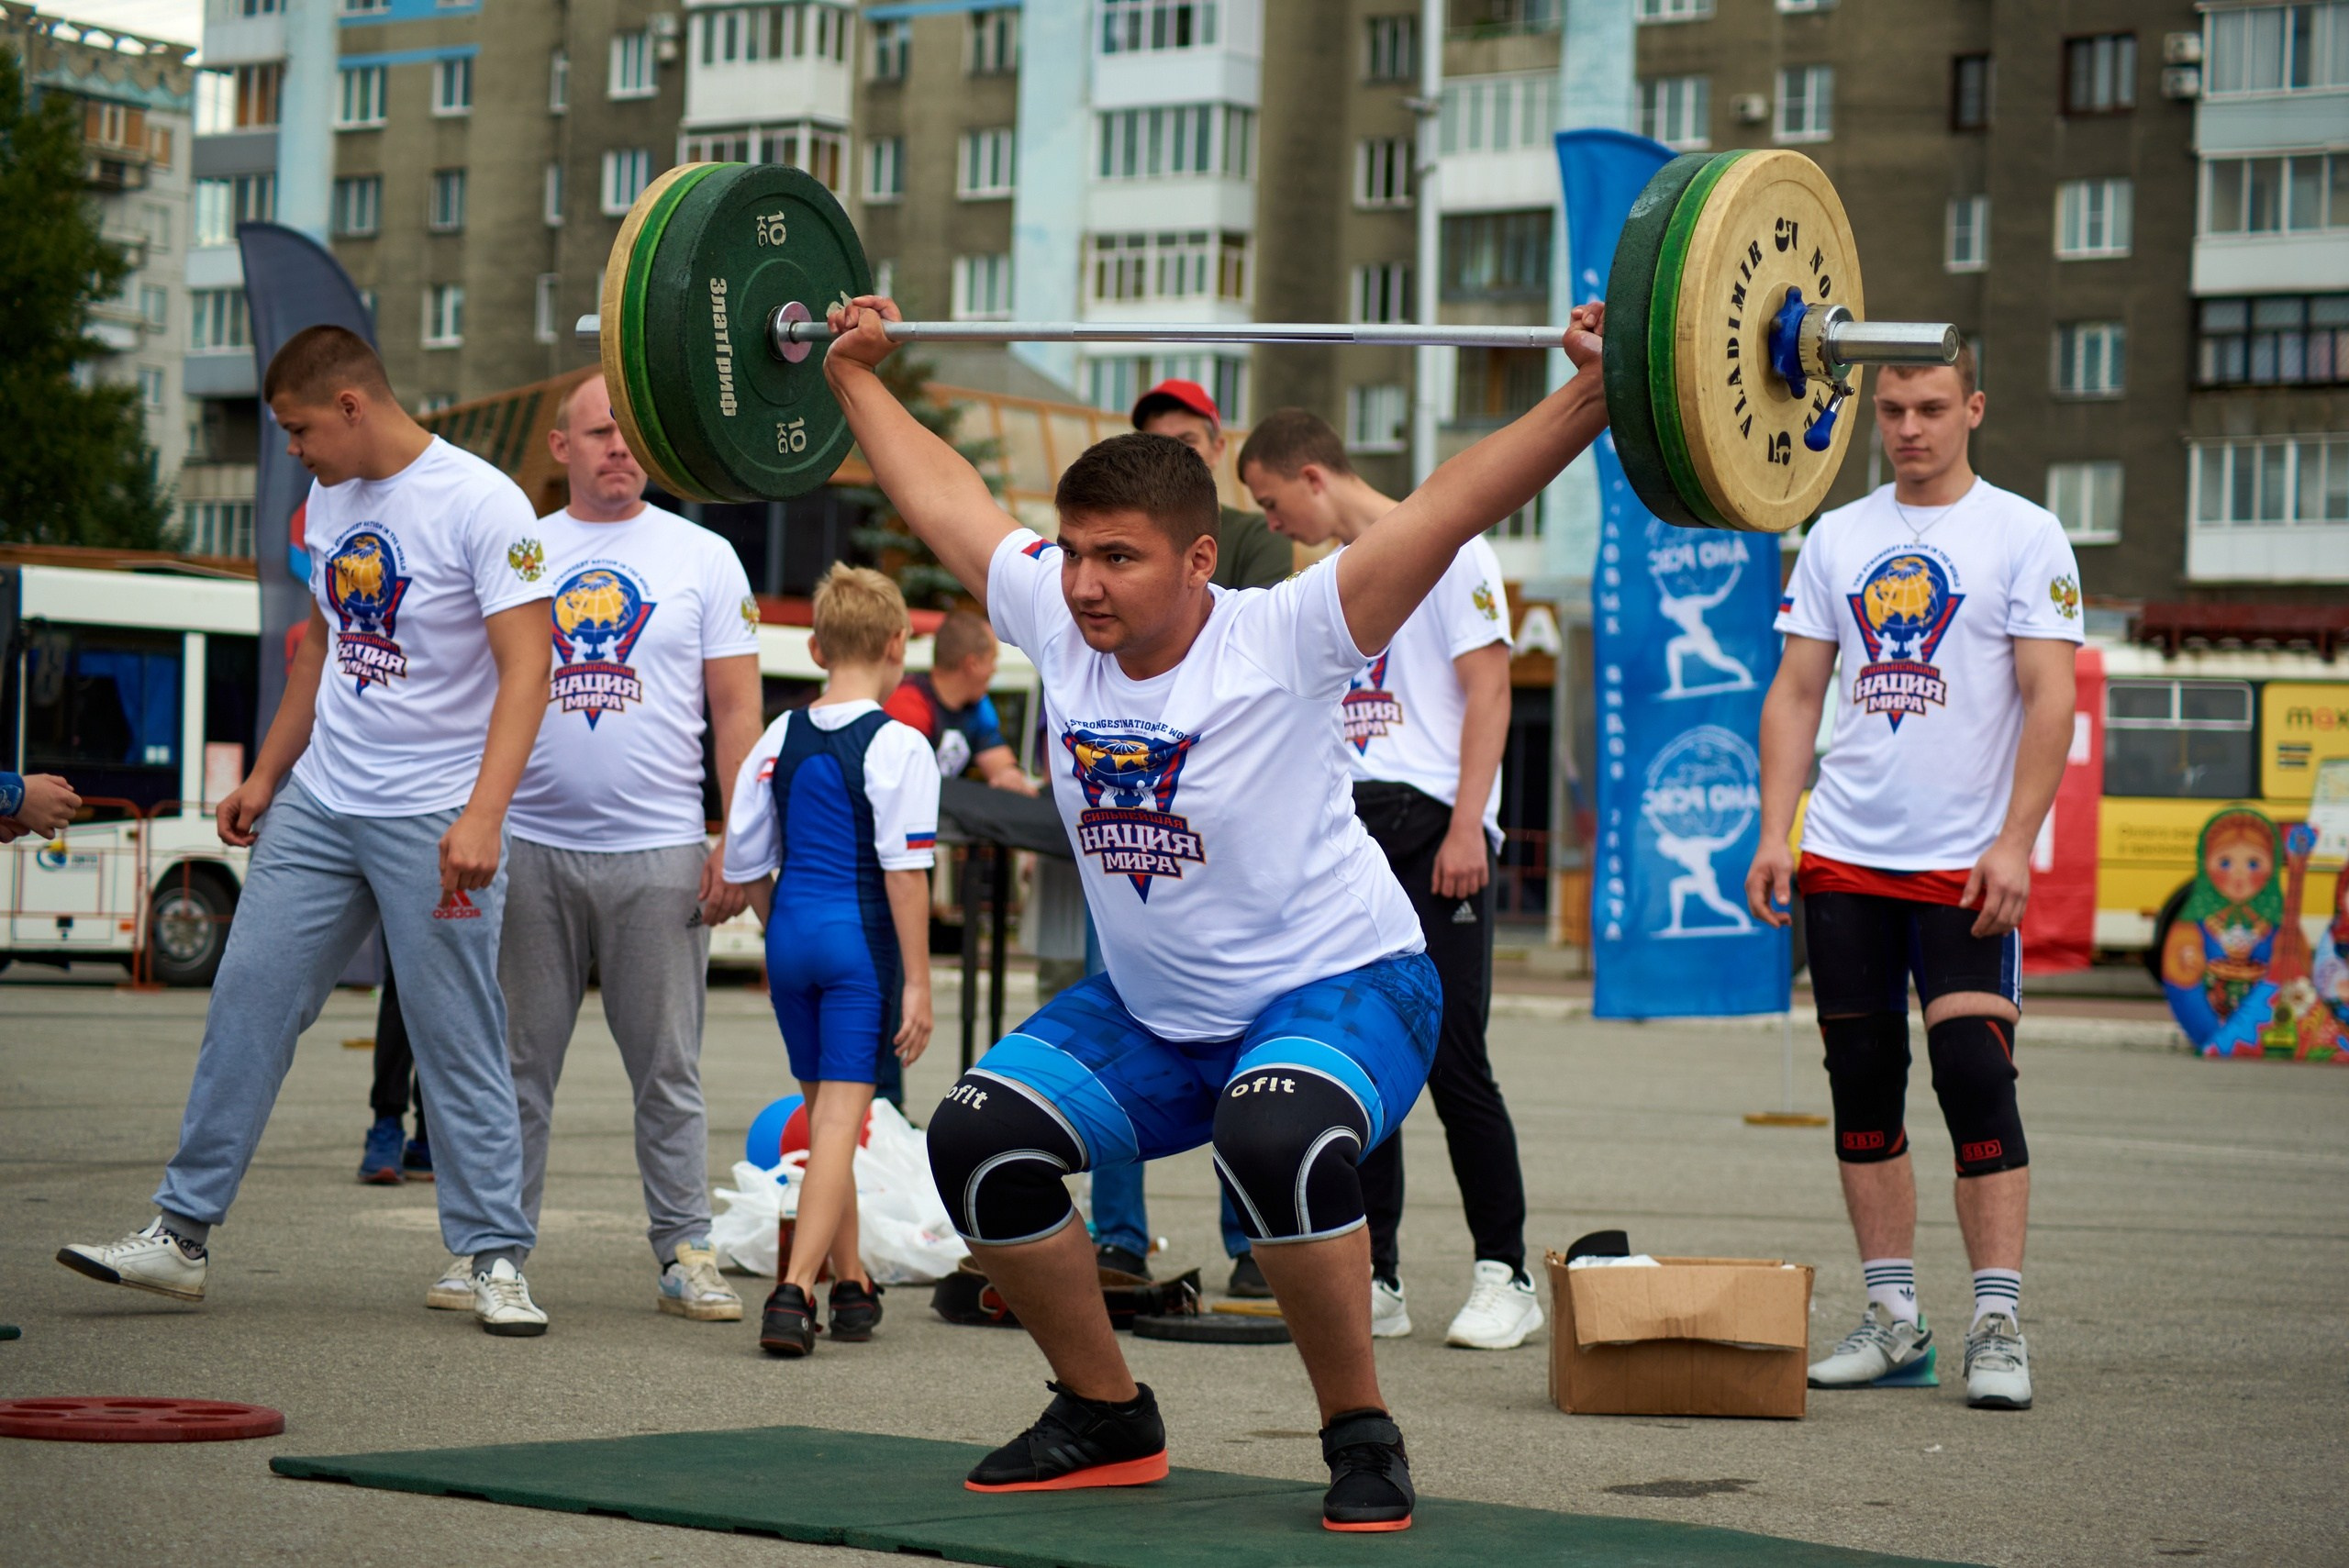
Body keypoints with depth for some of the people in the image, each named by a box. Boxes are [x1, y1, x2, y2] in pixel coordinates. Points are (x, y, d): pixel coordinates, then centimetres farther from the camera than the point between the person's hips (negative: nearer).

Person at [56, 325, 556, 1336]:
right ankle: (182, 1234, 9)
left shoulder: (482, 506, -14)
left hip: (433, 821, -7)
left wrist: (482, 815, -30)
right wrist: (266, 773, 19)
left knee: (459, 1039, -3)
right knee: (247, 1001, 4)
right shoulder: (330, 498, 10)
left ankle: (496, 1259, 6)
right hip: (318, 801, 7)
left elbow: (525, 671, -20)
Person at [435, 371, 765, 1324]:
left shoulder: (702, 558, 6)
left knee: (667, 1069, 2)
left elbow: (737, 711, 4)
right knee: (516, 1063, 5)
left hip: (657, 852, -1)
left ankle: (684, 1254, 7)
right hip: (530, 845, 1)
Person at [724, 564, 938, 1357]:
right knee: (840, 1121, -5)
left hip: (791, 935, 5)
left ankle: (851, 1285, 28)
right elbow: (904, 873, -14)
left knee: (823, 1114, 17)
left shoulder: (779, 740, 6)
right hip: (862, 940, -5)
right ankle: (794, 1289, -17)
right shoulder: (898, 747, -10)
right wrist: (918, 983, -10)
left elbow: (745, 864, 9)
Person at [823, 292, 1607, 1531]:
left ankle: (1362, 1439, -16)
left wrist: (1596, 393, -39)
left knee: (1273, 1140, -37)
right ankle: (1107, 1422, 9)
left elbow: (1456, 503, -31)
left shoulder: (1280, 642, -22)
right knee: (978, 1139, -10)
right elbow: (943, 496, 7)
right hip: (1149, 1011, 7)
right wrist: (854, 374, 15)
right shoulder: (1057, 626, -8)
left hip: (1337, 988, -6)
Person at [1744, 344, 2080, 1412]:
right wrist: (1774, 833, 2)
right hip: (1845, 859, 5)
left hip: (1965, 862, -4)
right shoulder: (1837, 537, 12)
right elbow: (1796, 694, 12)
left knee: (1974, 1078, -11)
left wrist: (2014, 843, -15)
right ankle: (1894, 1318, 13)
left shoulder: (2024, 536, -1)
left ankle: (1997, 1324, -6)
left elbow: (2050, 699, -7)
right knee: (1864, 1082, 6)